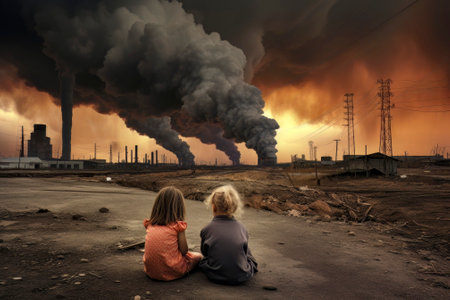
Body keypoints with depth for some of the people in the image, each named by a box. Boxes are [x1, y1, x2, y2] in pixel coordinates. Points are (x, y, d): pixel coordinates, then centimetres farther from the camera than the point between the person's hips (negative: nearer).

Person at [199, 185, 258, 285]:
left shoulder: (206, 229, -8)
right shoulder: (241, 228, -5)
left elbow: (204, 253, 8)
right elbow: (245, 252, 9)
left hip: (215, 276, -2)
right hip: (241, 277, 3)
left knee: (201, 259, 25)